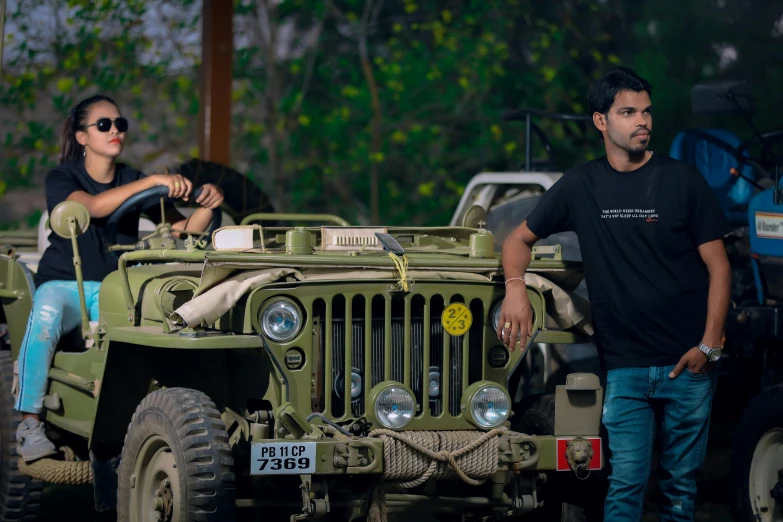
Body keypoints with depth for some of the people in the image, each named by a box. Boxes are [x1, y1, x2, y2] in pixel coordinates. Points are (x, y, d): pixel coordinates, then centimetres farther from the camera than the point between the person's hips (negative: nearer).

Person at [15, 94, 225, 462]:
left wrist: (207, 206, -18)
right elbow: (94, 206, -26)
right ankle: (29, 424, -34)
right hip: (63, 283, -3)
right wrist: (152, 181, -34)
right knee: (45, 319, -37)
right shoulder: (62, 179, -3)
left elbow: (182, 231, 3)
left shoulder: (133, 181, 10)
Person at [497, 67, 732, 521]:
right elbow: (521, 238, 16)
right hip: (625, 367, 1)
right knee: (626, 483, -4)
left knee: (681, 483, 7)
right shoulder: (581, 186, 5)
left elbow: (718, 267, 0)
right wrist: (516, 288, -5)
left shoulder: (683, 181, -1)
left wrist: (709, 347, -9)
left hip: (687, 363, 0)